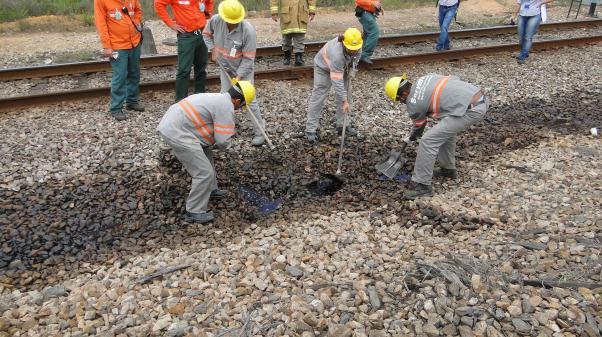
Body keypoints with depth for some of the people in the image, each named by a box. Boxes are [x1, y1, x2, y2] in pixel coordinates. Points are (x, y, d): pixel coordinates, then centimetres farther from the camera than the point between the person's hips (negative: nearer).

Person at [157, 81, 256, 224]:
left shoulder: (217, 98, 18)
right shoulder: (227, 107, -12)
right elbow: (222, 141, -13)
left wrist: (212, 142, 16)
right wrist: (217, 145, 8)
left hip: (170, 125, 11)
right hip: (177, 134, -11)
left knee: (206, 155, 25)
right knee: (205, 173, -5)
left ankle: (211, 190, 39)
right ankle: (195, 212, 8)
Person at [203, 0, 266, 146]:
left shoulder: (248, 30, -32)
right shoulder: (215, 20, -19)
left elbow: (248, 59, -25)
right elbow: (206, 34, 5)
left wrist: (239, 76, -26)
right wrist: (213, 50, -4)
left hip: (244, 70, -4)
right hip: (225, 68, 5)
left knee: (249, 100, -7)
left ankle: (260, 131, 5)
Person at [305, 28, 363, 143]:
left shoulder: (356, 45, -24)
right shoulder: (337, 54, -44)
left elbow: (356, 56, 4)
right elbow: (337, 81, -40)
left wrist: (351, 71, -8)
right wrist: (344, 101, -37)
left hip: (342, 67, 7)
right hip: (323, 67, -7)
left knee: (346, 93, 5)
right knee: (318, 97, -9)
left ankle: (343, 124, 17)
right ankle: (310, 129, -4)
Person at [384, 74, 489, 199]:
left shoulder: (413, 104, -2)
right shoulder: (425, 78, 16)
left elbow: (419, 126, 17)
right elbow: (455, 79, 22)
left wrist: (411, 139, 39)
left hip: (471, 110, -9)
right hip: (481, 98, 9)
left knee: (428, 141, -5)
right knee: (446, 130, 28)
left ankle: (422, 185, 3)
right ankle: (448, 168, 40)